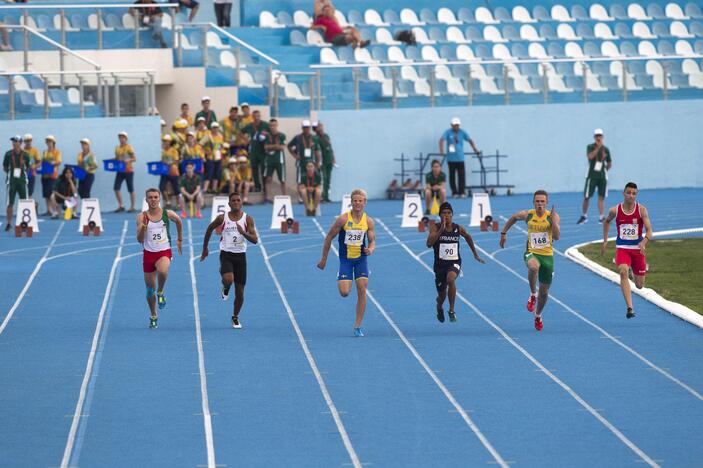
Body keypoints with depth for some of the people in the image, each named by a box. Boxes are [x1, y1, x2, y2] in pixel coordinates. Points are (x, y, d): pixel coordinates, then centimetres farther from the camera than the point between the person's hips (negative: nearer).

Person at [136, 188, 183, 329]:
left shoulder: (168, 214, -3)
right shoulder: (142, 217, -4)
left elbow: (178, 222, 21)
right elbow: (139, 240, -9)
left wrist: (180, 239, 27)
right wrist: (142, 227, -26)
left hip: (164, 252, -2)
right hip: (148, 253, 2)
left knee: (163, 271, -37)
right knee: (150, 289, 10)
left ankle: (160, 292, -6)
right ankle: (153, 317, 31)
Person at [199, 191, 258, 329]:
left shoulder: (248, 219, -3)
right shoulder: (222, 218, -3)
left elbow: (255, 240, -7)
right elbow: (209, 229, 14)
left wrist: (243, 233, -25)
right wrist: (205, 249, 18)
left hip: (240, 256, 2)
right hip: (226, 254, -2)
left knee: (240, 291, 4)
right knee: (228, 279, -30)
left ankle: (235, 317, 25)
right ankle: (225, 289, 8)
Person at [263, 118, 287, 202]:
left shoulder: (282, 135, -3)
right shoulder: (267, 136, 7)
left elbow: (282, 148, -11)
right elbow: (266, 147, -3)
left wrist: (271, 147, -10)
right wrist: (276, 146, -15)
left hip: (279, 160, -3)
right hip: (269, 160, 3)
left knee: (282, 180, 2)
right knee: (268, 179, -3)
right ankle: (267, 198, -1)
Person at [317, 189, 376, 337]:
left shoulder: (368, 221, -4)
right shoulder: (343, 219, -12)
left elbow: (372, 241, 4)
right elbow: (329, 238, -4)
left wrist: (370, 249, -21)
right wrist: (324, 259, 0)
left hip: (361, 259, 2)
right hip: (345, 259, -2)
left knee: (362, 291, -8)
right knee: (344, 292, -12)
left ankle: (358, 326, 1)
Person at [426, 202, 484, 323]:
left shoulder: (458, 228, -1)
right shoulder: (435, 228, -8)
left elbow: (468, 237, 21)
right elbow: (429, 243, -24)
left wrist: (475, 254, 27)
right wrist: (441, 229, -27)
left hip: (454, 262, 0)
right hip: (440, 263, 0)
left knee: (450, 279, -35)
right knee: (442, 295, 10)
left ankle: (452, 311, -22)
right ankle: (439, 307, 50)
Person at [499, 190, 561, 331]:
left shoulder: (552, 216, -8)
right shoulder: (527, 215, -4)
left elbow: (557, 237, -19)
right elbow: (513, 218, 17)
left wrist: (553, 220, -28)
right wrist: (504, 233, 18)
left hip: (547, 255, 1)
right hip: (532, 253, -1)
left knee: (544, 291, 11)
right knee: (533, 266, -41)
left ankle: (538, 316, 38)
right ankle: (532, 295, -18)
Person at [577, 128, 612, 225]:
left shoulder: (605, 149, 7)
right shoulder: (590, 147, -2)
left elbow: (609, 164, 17)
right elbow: (590, 156, -23)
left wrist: (604, 169, 5)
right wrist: (598, 147, -26)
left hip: (602, 176, 3)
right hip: (591, 176, -3)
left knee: (601, 197, -1)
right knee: (586, 197, 0)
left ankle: (601, 217, 0)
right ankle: (584, 216, 14)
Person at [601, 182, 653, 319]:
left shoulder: (641, 210, -9)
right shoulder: (615, 210, -5)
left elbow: (649, 231, -13)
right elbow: (606, 222, 18)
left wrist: (644, 241, -34)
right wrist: (605, 241, 14)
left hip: (637, 249, 1)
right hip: (622, 248, -1)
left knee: (639, 286, 9)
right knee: (623, 272, -30)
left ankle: (633, 271, 49)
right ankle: (630, 308, -31)